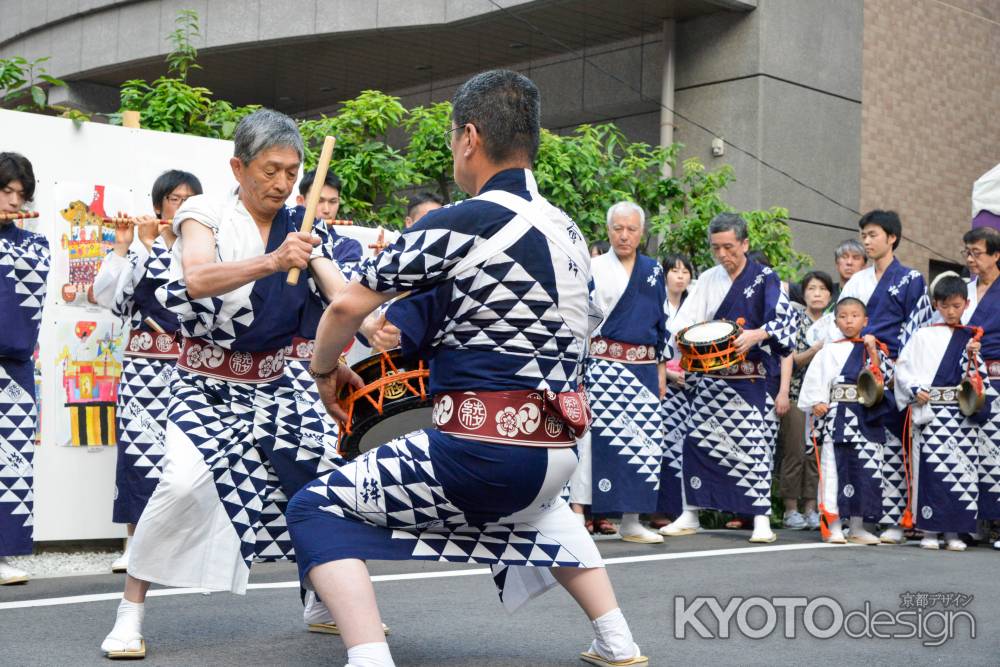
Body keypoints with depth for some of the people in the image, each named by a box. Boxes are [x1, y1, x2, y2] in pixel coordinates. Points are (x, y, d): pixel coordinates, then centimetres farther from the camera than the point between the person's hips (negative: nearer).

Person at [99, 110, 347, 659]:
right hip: (206, 385, -5)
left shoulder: (299, 229, 2)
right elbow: (197, 281, -30)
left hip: (271, 386, 5)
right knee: (184, 480, -27)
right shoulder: (206, 213, -11)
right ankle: (131, 609, -10)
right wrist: (271, 262, -46)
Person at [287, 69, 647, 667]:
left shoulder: (460, 225, -11)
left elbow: (348, 307, -9)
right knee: (540, 507, 41)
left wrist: (325, 368, 11)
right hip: (557, 453, 8)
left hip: (481, 451, -8)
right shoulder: (569, 232, 12)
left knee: (318, 512, 4)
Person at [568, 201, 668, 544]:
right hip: (604, 366, -4)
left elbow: (663, 321, 18)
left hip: (644, 369, 4)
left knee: (642, 439, 3)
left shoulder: (654, 271, 14)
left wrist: (662, 367, 14)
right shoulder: (594, 268, 2)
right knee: (594, 435, -10)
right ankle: (577, 513, -6)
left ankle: (631, 521, 11)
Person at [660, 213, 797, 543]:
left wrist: (756, 335, -31)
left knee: (754, 444, -8)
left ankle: (761, 520, -2)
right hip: (710, 379, 4)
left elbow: (783, 322, -11)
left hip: (754, 380, -4)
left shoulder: (765, 279, 1)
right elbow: (684, 322, 10)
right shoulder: (708, 280, 13)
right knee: (698, 440, 1)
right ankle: (690, 515, 11)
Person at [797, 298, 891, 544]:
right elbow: (814, 379, -3)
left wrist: (874, 355, -7)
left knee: (866, 469, 3)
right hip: (836, 417, -2)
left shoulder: (875, 350, 12)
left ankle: (857, 527, 13)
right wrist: (816, 403, -15)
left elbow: (884, 379, 1)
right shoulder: (829, 351, 5)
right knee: (834, 468, -3)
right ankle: (834, 527, 3)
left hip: (866, 418, 2)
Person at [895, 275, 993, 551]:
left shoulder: (970, 339, 12)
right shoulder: (923, 336, 6)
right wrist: (915, 391, -9)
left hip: (962, 412, 2)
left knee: (961, 468, -1)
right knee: (930, 468, -6)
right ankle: (929, 531, 1)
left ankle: (953, 532, 6)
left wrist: (972, 357, -10)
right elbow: (902, 367, 4)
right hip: (930, 412, -2)